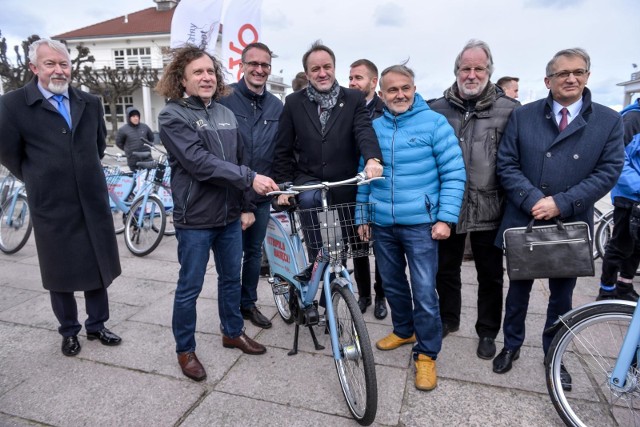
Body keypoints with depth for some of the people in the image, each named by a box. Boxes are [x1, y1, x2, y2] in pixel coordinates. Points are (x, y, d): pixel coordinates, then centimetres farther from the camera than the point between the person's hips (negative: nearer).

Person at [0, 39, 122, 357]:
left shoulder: (90, 103, 5)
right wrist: (40, 180, 10)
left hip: (94, 201, 3)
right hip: (51, 205, -3)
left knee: (98, 268, 12)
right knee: (60, 274, 11)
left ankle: (96, 325, 31)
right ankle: (69, 331, 31)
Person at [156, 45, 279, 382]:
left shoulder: (226, 114, 9)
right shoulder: (172, 116, -9)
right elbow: (200, 162, -21)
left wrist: (245, 205, 12)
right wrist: (250, 179, -25)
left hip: (229, 215, 6)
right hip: (195, 218, -5)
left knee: (231, 278, 17)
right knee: (190, 287, 7)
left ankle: (232, 332, 38)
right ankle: (185, 349, 25)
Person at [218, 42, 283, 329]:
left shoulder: (276, 106, 6)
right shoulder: (225, 100, -8)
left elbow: (280, 150, 11)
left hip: (262, 195, 4)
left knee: (254, 251, 15)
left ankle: (248, 303, 33)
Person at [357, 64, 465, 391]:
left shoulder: (434, 123, -5)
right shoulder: (373, 128, 6)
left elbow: (454, 173, -6)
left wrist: (445, 218, -12)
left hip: (420, 224, -4)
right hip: (382, 224, 4)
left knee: (424, 292, -2)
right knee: (392, 284, 17)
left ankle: (427, 353, 17)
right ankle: (404, 330, 41)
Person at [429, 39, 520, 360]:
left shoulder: (509, 111, -3)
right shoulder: (437, 109, 3)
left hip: (489, 209, -1)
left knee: (490, 276, 12)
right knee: (446, 269, 17)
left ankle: (487, 332, 33)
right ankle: (448, 319, 39)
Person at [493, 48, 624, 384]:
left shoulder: (609, 121, 0)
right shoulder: (522, 116, -1)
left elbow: (608, 171, -7)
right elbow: (506, 164, -6)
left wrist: (561, 203, -18)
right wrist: (533, 201, -19)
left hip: (570, 225, 0)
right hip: (523, 221, 0)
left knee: (562, 295, 15)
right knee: (518, 288, 16)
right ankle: (512, 345, 36)